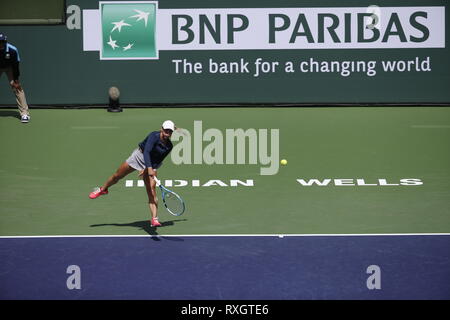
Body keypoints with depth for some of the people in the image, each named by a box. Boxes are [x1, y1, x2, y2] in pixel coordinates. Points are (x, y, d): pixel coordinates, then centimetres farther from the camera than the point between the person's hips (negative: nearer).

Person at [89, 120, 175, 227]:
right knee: (117, 176, 13)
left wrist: (146, 170, -15)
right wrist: (149, 168, -49)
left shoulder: (169, 146, -10)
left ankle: (154, 219, -17)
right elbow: (146, 151, -37)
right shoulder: (154, 136, -25)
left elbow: (158, 162, -3)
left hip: (151, 165, 2)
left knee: (152, 191, -13)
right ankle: (103, 189, 45)